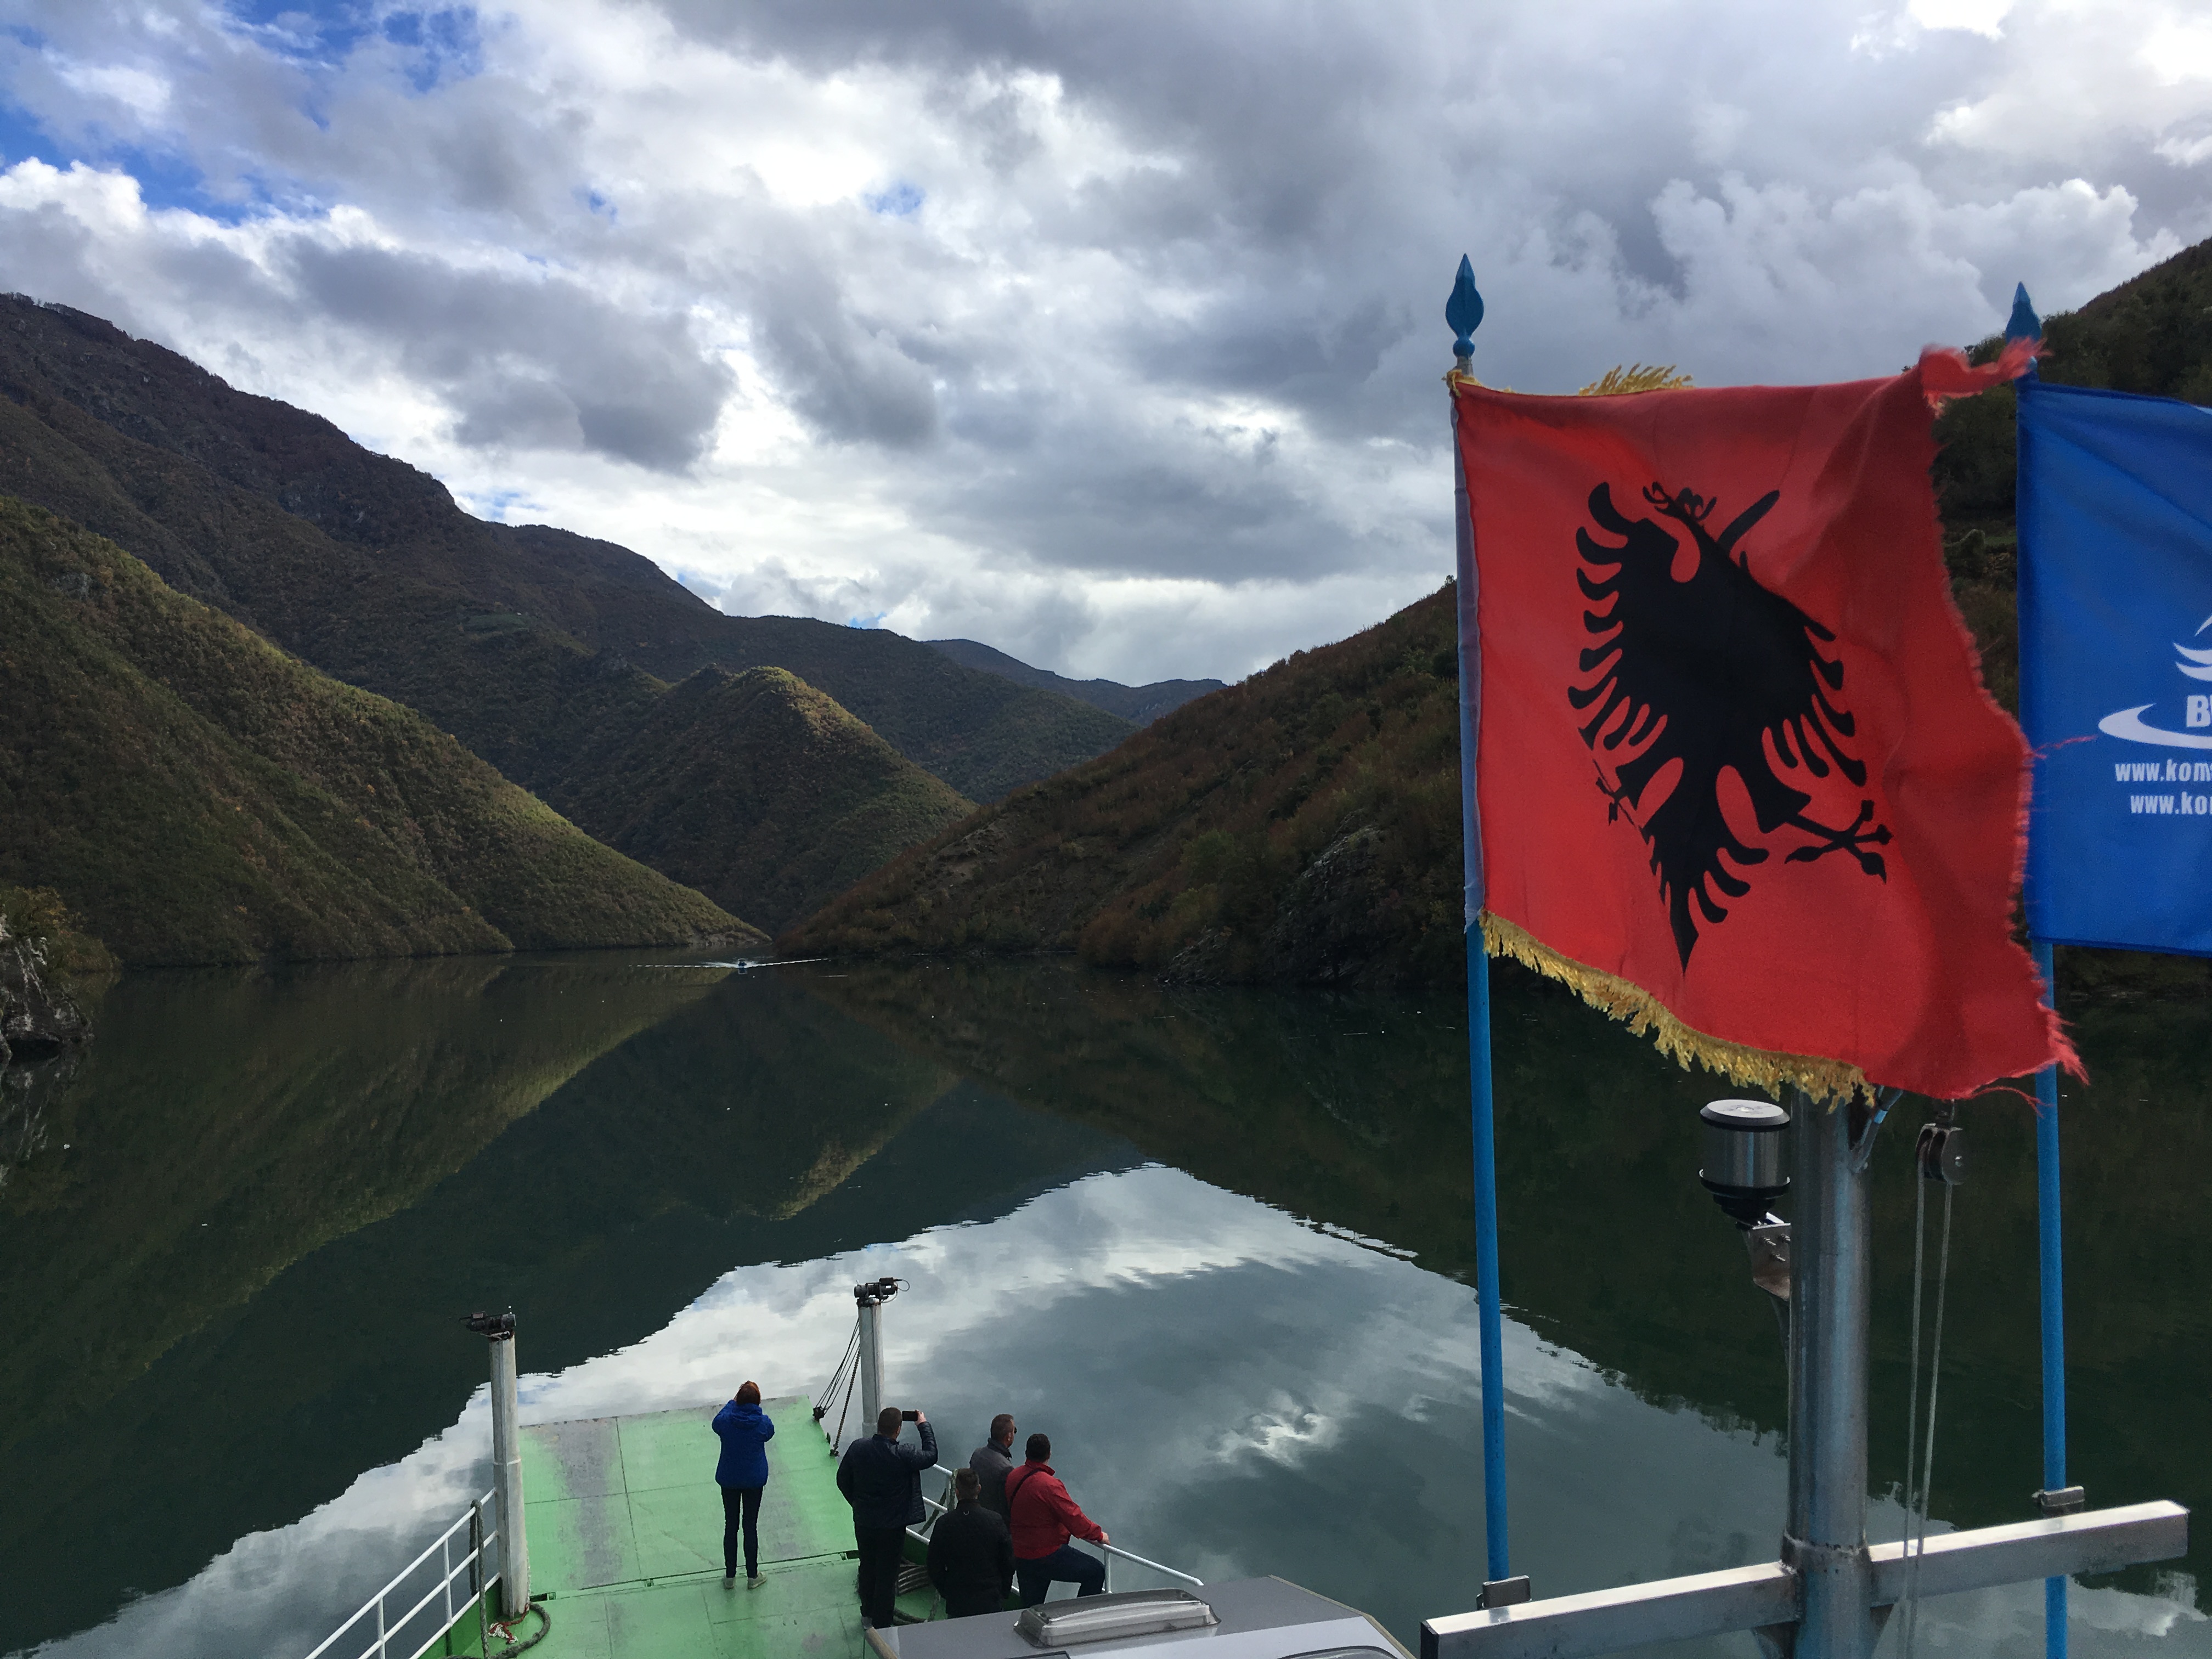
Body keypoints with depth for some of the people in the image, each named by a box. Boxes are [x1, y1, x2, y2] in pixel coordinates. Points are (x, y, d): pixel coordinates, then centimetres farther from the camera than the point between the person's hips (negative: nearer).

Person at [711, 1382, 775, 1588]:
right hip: (755, 1481, -1)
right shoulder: (763, 1423, -20)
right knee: (751, 1526, 12)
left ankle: (730, 1575, 26)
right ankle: (752, 1576, 21)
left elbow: (716, 1424, 6)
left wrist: (733, 1402, 9)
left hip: (729, 1480, 1)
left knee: (731, 1526, 15)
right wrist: (754, 1409, 6)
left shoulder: (725, 1421, -19)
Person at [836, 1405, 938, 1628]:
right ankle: (882, 1624, 19)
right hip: (892, 1525, -5)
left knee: (867, 1567, 23)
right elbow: (931, 1456, -7)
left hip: (863, 1522, 5)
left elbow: (843, 1481, 1)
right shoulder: (903, 1455, -25)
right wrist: (924, 1426, 4)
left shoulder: (857, 1448, -11)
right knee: (887, 1573, 10)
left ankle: (868, 1613, 41)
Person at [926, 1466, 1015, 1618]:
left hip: (957, 1603, -1)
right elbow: (1009, 1564, -1)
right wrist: (1003, 1593, 13)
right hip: (991, 1602, 1)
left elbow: (935, 1569, -3)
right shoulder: (996, 1521, -10)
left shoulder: (944, 1524, -12)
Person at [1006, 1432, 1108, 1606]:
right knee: (1096, 1572, 2)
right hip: (1048, 1555, -8)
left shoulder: (1012, 1478, 2)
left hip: (1020, 1556, 8)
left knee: (1030, 1610, 15)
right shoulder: (1049, 1485, -22)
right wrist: (1098, 1534, -4)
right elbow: (1074, 1518, -20)